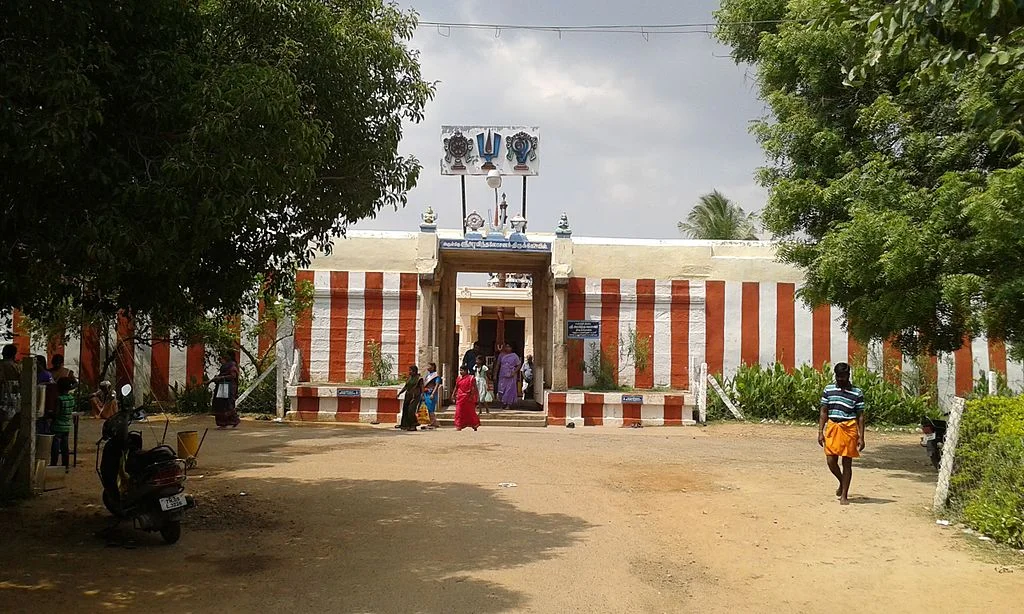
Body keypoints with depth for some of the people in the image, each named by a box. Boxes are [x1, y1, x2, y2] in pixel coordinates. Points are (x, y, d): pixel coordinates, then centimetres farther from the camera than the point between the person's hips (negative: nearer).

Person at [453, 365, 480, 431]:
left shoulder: (471, 378, -8)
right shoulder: (459, 378, 9)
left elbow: (473, 389, -11)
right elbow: (456, 388, 14)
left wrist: (471, 397, -19)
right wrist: (454, 395, 10)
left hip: (468, 398, -5)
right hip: (460, 398, 5)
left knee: (470, 412, 6)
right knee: (459, 412, -2)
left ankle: (475, 425, 22)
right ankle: (459, 426, 0)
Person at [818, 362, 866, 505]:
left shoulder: (857, 393, 1)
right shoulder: (828, 389, 7)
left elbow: (860, 416, 2)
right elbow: (824, 412, 9)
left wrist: (861, 437, -3)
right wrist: (820, 432, 2)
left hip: (849, 429, -2)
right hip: (832, 427, 2)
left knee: (847, 463, 1)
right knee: (831, 461, -2)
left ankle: (844, 495, 9)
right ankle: (842, 482, 29)